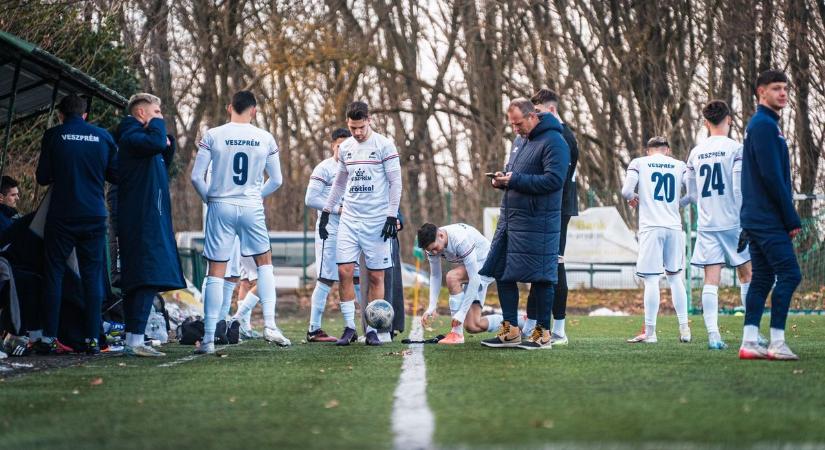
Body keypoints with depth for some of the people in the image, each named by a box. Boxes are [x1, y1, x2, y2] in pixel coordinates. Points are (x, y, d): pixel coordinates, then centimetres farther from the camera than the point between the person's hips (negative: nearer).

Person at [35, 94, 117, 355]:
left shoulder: (53, 136, -3)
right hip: (94, 216, 2)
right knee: (92, 276, 5)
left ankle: (49, 338, 0)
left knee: (54, 274, 4)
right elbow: (115, 175, 9)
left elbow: (43, 178, 0)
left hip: (61, 216, -2)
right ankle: (92, 339, 0)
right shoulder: (103, 137, 4)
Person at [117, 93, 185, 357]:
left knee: (136, 282, 9)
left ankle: (132, 342, 11)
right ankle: (136, 341, -22)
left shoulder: (138, 137, 23)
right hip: (144, 223, -11)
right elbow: (155, 143, -30)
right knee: (148, 279, -17)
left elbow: (163, 165, 32)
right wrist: (157, 124, -10)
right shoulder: (132, 136, -9)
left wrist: (168, 143, 15)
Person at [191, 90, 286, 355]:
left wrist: (209, 199, 12)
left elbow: (196, 177, -5)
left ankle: (208, 339, -1)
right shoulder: (265, 139, 1)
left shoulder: (212, 136, -4)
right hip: (252, 208, 1)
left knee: (216, 273, 2)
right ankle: (269, 325, 8)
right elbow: (276, 180, 7)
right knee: (265, 263, 19)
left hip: (220, 207, -1)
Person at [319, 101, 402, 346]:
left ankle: (372, 330, 5)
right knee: (344, 271, -6)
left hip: (376, 220, -4)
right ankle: (349, 327, 2)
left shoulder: (384, 145, -4)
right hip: (349, 218, 4)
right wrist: (326, 211, 18)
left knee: (376, 276, 0)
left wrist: (392, 216, -10)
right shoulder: (345, 147, 11)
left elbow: (395, 181, -4)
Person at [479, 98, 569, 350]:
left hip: (537, 223, -9)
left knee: (540, 278, -3)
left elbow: (554, 180, -21)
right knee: (502, 273, 9)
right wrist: (502, 180, 4)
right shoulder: (520, 140, 17)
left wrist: (515, 180, -20)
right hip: (510, 217, 9)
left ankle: (543, 334, 5)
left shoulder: (553, 142, -12)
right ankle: (511, 331, 17)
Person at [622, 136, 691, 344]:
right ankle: (684, 328, 14)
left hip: (651, 226, -3)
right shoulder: (679, 165, 11)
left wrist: (632, 199, 16)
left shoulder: (638, 163, 4)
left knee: (651, 280, -4)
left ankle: (649, 332, -5)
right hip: (674, 226, 3)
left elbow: (626, 191, -6)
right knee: (675, 276, 15)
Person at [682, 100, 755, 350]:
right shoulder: (735, 148, -6)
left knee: (711, 280, -1)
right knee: (747, 274, 9)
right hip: (733, 223, -3)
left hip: (707, 224, 3)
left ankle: (713, 335, -10)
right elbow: (739, 189, -12)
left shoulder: (696, 152, 8)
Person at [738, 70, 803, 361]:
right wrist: (792, 219, -14)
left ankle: (749, 343, 6)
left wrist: (788, 217, 18)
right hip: (769, 220, -10)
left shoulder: (761, 124, 20)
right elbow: (772, 177, -19)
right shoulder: (764, 125, -12)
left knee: (762, 278, 8)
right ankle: (777, 343, -11)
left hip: (755, 218, 10)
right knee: (789, 274, -10)